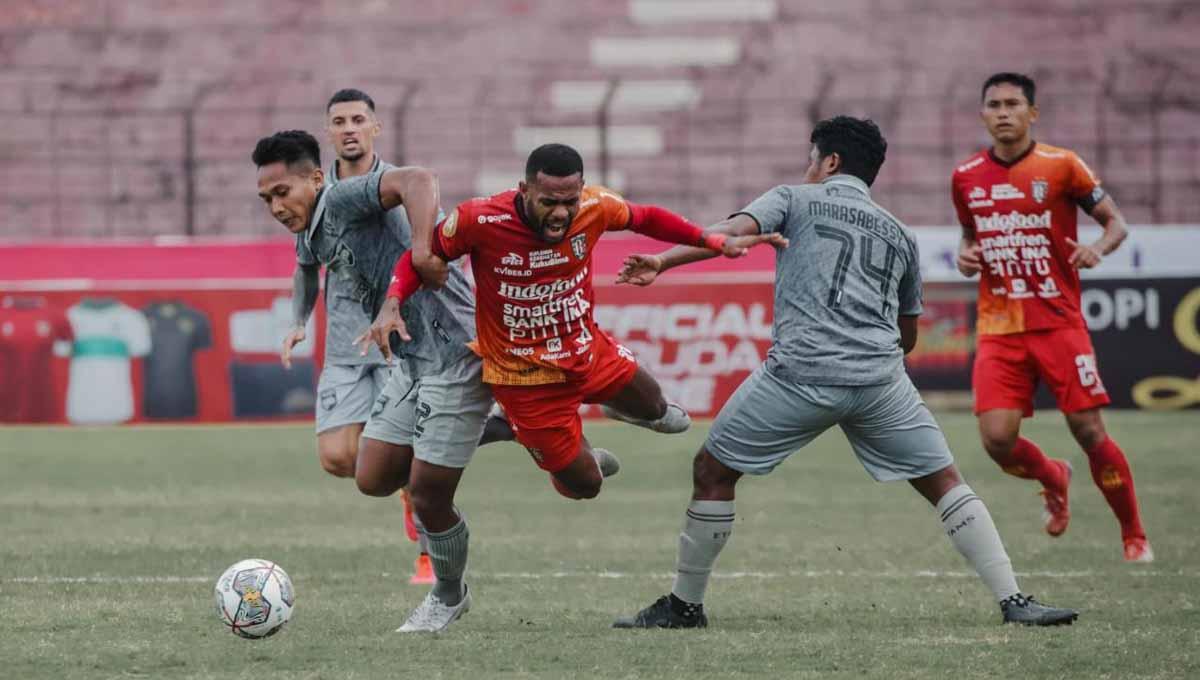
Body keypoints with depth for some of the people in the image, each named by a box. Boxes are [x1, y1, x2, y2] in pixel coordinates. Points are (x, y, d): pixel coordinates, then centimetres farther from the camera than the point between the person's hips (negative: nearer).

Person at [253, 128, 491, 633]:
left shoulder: (342, 200, -15)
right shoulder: (312, 240, 14)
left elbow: (417, 181, -31)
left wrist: (421, 249, -42)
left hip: (454, 357, -10)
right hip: (412, 361, 10)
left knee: (426, 496, -4)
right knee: (373, 479, 8)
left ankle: (449, 598, 21)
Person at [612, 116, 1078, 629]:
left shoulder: (796, 200, 14)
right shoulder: (899, 235, 25)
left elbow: (734, 231, -5)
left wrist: (662, 262, -10)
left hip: (800, 372, -3)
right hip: (879, 376, 3)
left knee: (712, 471, 11)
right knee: (943, 482, 11)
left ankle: (685, 604, 14)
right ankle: (1013, 601, 2)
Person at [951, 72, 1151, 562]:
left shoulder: (1061, 166, -5)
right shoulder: (966, 178, 6)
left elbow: (1116, 221, 2)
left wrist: (1099, 248, -19)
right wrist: (966, 258, -1)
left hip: (1058, 323, -3)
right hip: (998, 330, 3)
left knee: (1090, 432, -6)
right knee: (997, 439, -11)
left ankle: (1135, 538, 11)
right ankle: (1053, 478, 24)